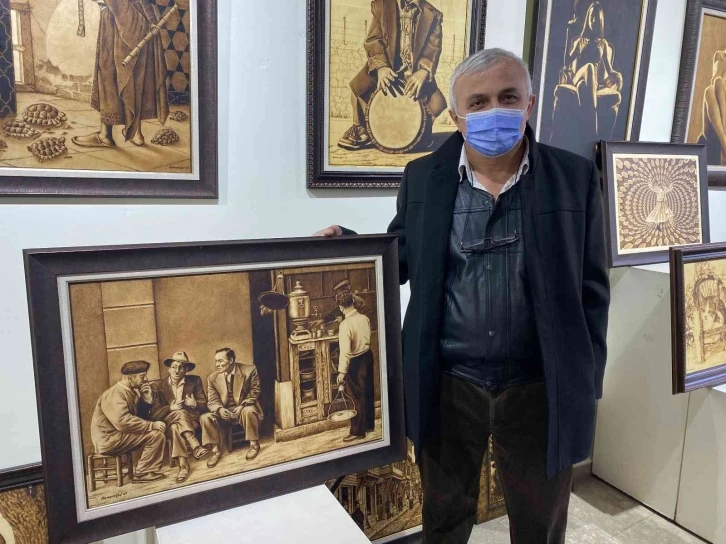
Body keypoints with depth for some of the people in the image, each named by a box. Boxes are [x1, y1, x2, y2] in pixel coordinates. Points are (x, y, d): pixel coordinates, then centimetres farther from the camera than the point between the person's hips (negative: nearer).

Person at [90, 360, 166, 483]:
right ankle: (141, 473, -6)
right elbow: (123, 421, -32)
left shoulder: (132, 391, 11)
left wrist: (149, 397, -9)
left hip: (117, 435, 10)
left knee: (158, 429, 6)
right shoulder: (115, 394, -18)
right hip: (108, 440, -10)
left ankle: (152, 469, 4)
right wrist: (152, 425, -26)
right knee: (156, 435, -18)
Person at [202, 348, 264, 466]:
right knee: (206, 418, -21)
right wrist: (220, 409, -28)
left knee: (248, 411, -37)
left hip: (244, 407, -3)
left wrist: (242, 406, -22)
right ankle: (216, 450, -5)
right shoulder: (212, 378, -3)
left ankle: (254, 444, -15)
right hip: (224, 411, 3)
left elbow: (254, 391, -7)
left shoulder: (249, 370, -12)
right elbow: (212, 401, -3)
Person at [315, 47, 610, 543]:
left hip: (540, 387, 0)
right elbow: (403, 258, 6)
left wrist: (585, 384, -2)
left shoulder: (576, 177, -5)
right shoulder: (423, 176, -2)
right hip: (448, 383, 1)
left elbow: (591, 288, -1)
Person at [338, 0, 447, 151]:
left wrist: (423, 72, -24)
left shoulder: (433, 15, 5)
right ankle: (360, 130, -1)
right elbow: (373, 39, -4)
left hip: (416, 72, 1)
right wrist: (380, 66, -24)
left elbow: (434, 48, -2)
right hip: (387, 67, 0)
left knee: (436, 105, -19)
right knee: (359, 88, -26)